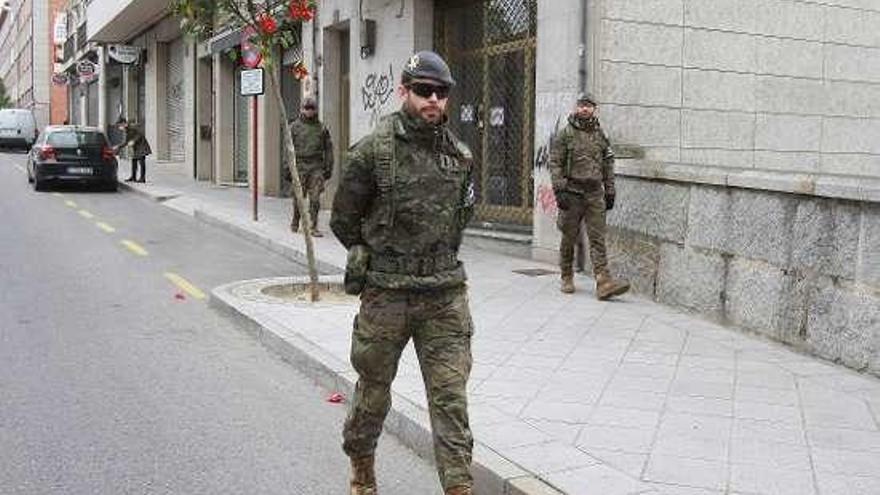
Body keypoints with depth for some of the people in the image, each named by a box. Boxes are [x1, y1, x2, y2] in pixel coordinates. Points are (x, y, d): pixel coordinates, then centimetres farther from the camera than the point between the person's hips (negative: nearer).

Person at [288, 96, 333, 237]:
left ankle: (313, 227, 0)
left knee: (315, 198, -5)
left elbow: (328, 149, 11)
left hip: (316, 168, 1)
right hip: (300, 167, -1)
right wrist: (288, 167, -5)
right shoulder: (294, 127, 3)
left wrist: (329, 168, 6)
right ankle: (295, 223, 24)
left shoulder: (321, 128, 9)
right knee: (299, 198, 5)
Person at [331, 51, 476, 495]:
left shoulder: (459, 156, 6)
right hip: (386, 295, -2)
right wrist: (378, 258, 10)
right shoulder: (374, 150, -7)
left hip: (445, 296, 3)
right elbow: (343, 220, 1)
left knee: (451, 395, 0)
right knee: (373, 387, 14)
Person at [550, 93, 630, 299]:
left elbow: (608, 164, 16)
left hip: (595, 193, 3)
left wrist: (610, 191, 12)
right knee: (569, 238, 7)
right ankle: (567, 278, 22)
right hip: (572, 192, -3)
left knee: (598, 238, -5)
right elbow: (555, 164, -5)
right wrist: (559, 190, -14)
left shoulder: (600, 135, 12)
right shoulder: (565, 134, -1)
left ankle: (604, 282, -13)